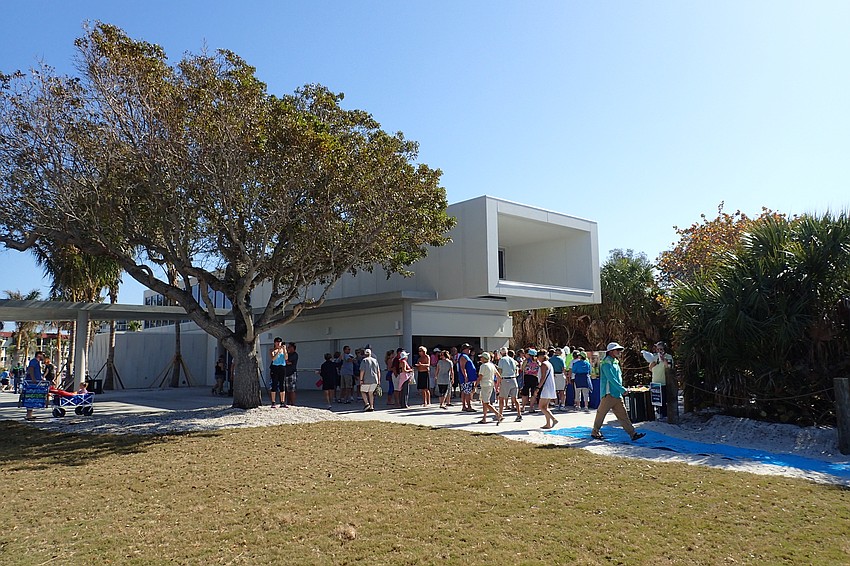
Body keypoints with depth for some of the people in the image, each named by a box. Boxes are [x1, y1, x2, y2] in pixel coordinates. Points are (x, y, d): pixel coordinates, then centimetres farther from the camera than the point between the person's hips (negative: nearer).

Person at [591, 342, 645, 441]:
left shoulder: (615, 362, 17)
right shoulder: (606, 363, -12)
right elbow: (611, 379, -19)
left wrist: (621, 390, 15)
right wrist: (622, 389, -19)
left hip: (617, 394, 9)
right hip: (608, 394, -9)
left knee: (623, 414, 4)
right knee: (601, 413, 3)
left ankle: (633, 434, 0)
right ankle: (595, 432, 16)